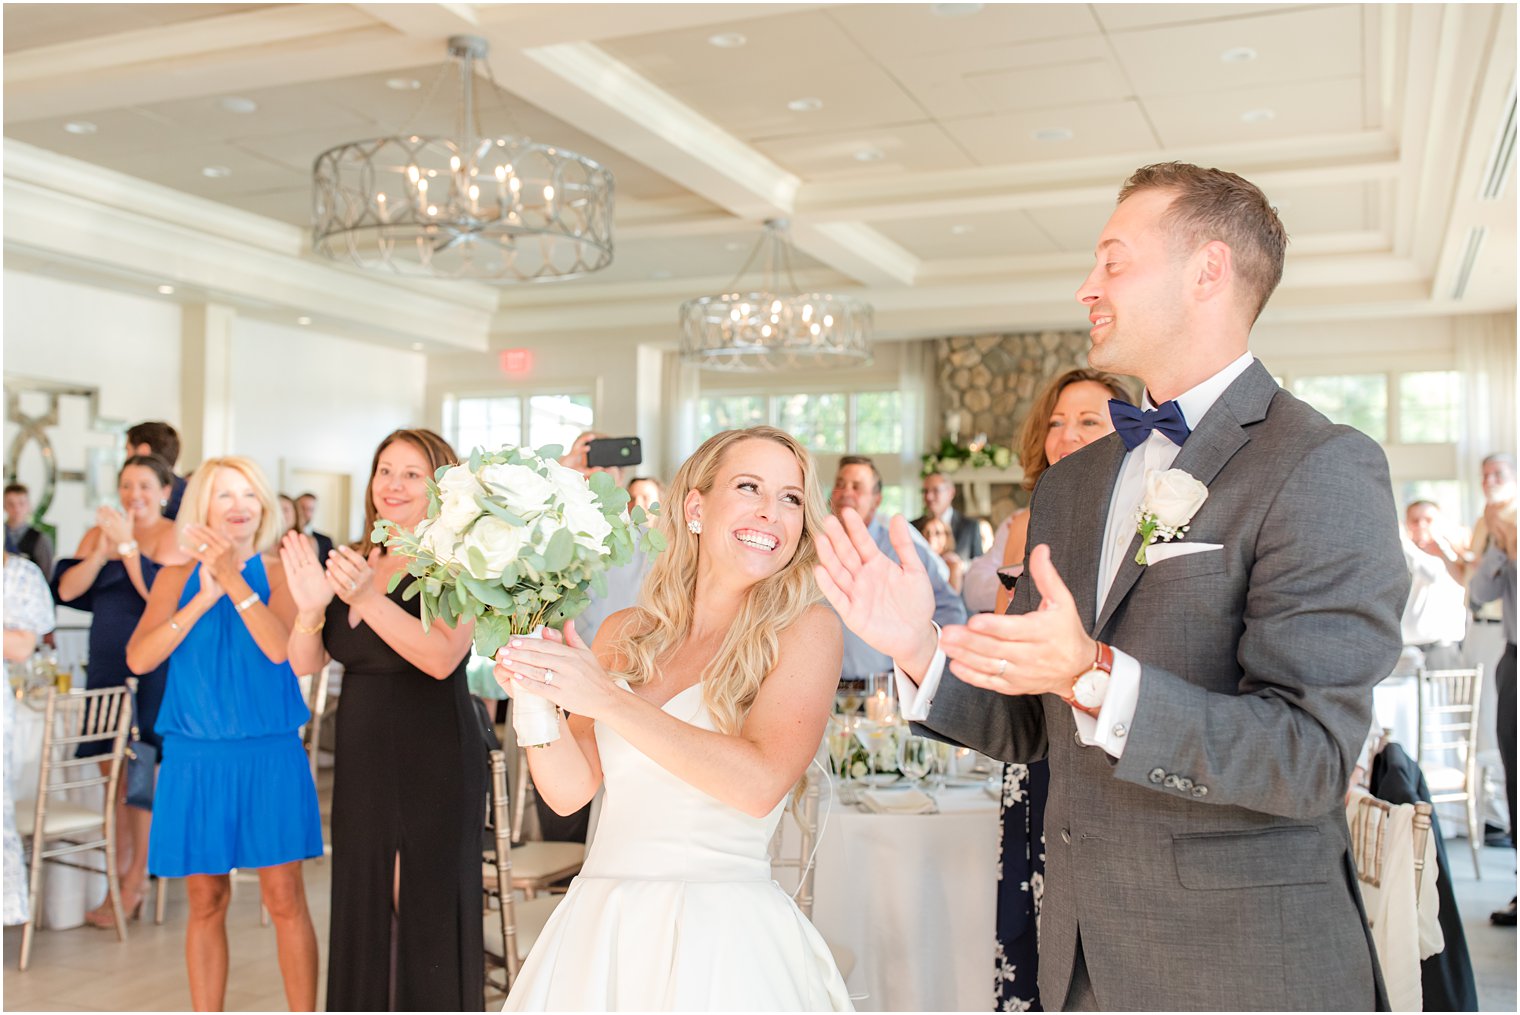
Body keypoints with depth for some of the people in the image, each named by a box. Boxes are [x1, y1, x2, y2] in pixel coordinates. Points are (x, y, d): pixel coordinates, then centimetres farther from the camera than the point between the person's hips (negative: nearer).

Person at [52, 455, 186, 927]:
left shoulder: (174, 536, -7)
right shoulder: (100, 532, 9)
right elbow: (66, 590, -2)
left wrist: (128, 545, -21)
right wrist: (103, 550, -15)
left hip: (153, 664, -5)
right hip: (107, 661, 6)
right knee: (113, 771, 9)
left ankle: (135, 882, 9)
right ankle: (120, 874, 19)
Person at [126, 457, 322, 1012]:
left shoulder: (279, 575, 1)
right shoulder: (177, 577, 6)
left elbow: (280, 648, -15)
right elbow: (139, 658, -6)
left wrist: (233, 579, -20)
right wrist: (203, 598, -14)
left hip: (270, 756, -1)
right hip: (195, 758, 2)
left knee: (285, 899, 0)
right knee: (205, 901, 9)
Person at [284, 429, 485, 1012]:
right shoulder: (353, 562, 9)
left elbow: (442, 658, -24)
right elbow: (305, 664, 4)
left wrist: (367, 598, -34)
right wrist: (310, 607, -16)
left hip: (434, 764, -6)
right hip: (362, 761, 6)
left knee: (427, 914, 1)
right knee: (362, 912, 13)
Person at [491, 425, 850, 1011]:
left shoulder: (806, 629, -6)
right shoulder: (624, 634, 6)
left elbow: (761, 783, -20)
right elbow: (571, 789, 4)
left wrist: (608, 699, -20)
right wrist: (533, 695, -13)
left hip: (723, 935, -4)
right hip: (600, 925, 4)